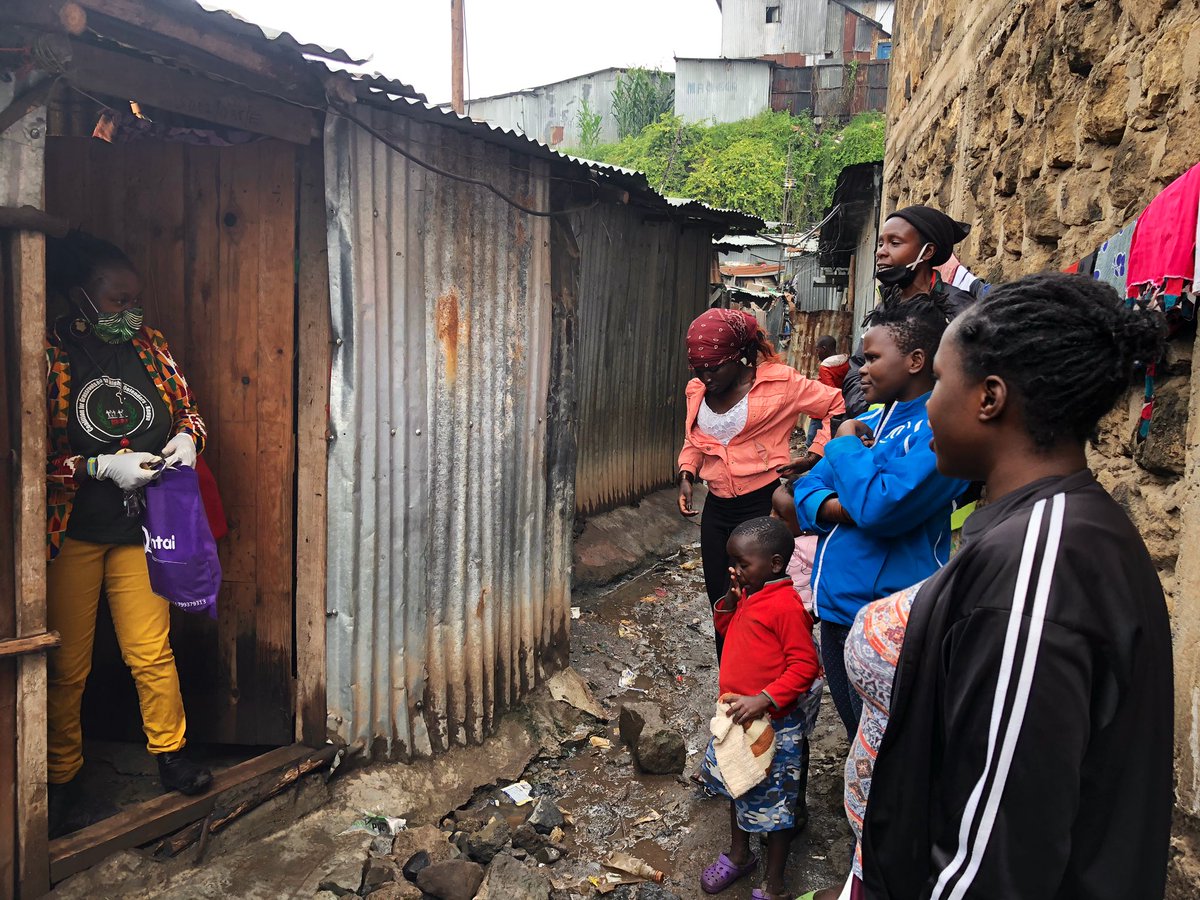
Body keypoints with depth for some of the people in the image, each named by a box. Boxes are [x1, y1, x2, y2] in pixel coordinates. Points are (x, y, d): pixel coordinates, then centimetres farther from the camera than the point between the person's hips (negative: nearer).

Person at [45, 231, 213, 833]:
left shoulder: (150, 347, 6)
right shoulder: (49, 355, -9)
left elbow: (188, 409, 16)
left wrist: (187, 438, -6)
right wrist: (105, 467, -21)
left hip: (140, 528, 3)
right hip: (71, 533, -3)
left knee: (152, 652, 6)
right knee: (67, 665, 7)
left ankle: (170, 755, 23)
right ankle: (60, 777, 25)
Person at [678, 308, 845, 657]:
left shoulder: (778, 381, -10)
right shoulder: (697, 389, 7)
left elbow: (838, 406, -4)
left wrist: (813, 456, -9)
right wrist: (686, 475, 6)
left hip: (763, 506, -6)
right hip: (717, 507, 6)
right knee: (720, 602, 12)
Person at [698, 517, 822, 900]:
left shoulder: (786, 605, -24)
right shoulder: (748, 595, 3)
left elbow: (804, 666, -24)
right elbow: (723, 626, 17)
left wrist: (762, 700, -31)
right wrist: (731, 596, -3)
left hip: (773, 721, -9)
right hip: (738, 713, 9)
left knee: (773, 800, 6)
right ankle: (739, 855, 46)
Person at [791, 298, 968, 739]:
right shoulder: (867, 421, 11)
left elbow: (880, 508, -27)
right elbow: (806, 490, 11)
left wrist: (845, 446, -11)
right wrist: (834, 507, -11)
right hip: (836, 607, 8)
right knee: (859, 744, 23)